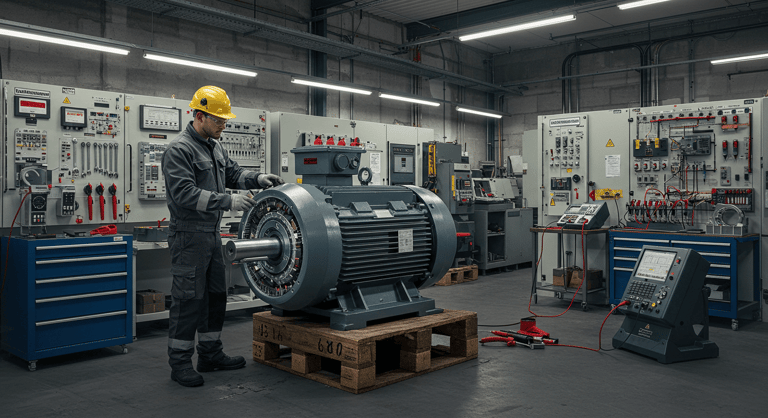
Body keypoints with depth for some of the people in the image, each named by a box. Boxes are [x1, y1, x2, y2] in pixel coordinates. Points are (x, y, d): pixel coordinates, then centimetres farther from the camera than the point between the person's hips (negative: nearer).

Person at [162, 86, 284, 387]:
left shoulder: (214, 147, 14)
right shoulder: (179, 150, -16)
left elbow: (232, 174, 20)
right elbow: (185, 194, -25)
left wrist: (257, 178, 0)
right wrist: (228, 201, -29)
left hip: (211, 233, 9)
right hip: (189, 235, -9)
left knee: (215, 295, 14)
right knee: (188, 298, -4)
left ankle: (210, 354, 27)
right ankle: (180, 363, 8)